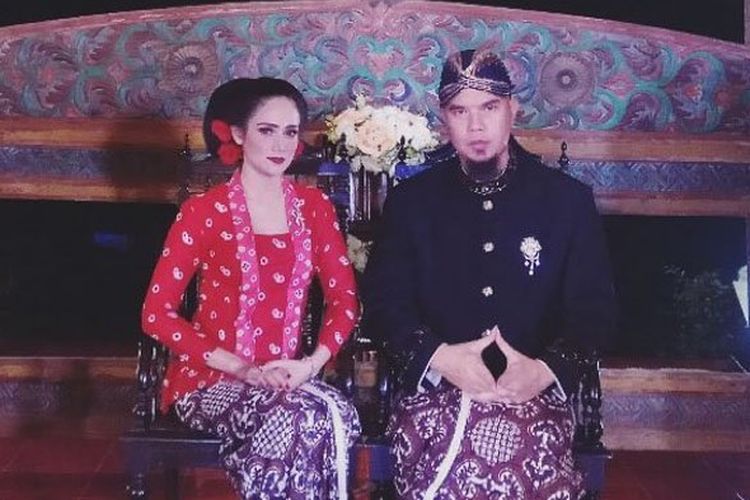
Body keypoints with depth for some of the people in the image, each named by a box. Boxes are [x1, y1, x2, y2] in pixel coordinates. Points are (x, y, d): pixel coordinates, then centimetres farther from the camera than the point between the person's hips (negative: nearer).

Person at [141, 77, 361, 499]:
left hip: (285, 378, 4)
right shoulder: (203, 211, -4)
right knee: (301, 417, -35)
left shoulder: (314, 206, 8)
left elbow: (345, 299, 8)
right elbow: (157, 313, -6)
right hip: (211, 380, -3)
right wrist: (241, 368, -15)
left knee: (337, 416, -32)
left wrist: (312, 363, -11)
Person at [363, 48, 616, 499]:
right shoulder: (411, 200, 11)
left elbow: (594, 309, 6)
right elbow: (383, 302, 5)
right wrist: (439, 357, -14)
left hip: (534, 391, 0)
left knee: (523, 447, -34)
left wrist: (547, 367, -13)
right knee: (444, 455, -33)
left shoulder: (568, 199, 9)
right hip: (434, 386, 0)